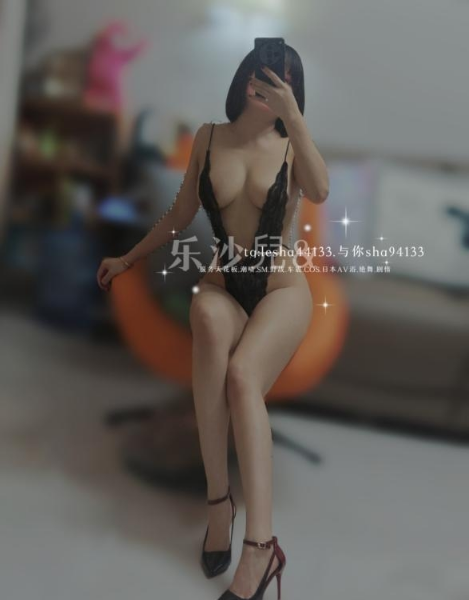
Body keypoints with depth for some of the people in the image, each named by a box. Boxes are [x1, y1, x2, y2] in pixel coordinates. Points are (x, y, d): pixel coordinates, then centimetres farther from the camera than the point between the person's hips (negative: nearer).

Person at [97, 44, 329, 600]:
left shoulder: (291, 145, 3)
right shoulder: (209, 137, 8)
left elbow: (319, 192, -20)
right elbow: (181, 212, 17)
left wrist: (291, 114, -23)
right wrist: (128, 258, 22)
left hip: (281, 287, -1)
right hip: (222, 283, 1)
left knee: (241, 376, -32)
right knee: (208, 317, -37)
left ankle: (260, 543, -33)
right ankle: (217, 497, -30)